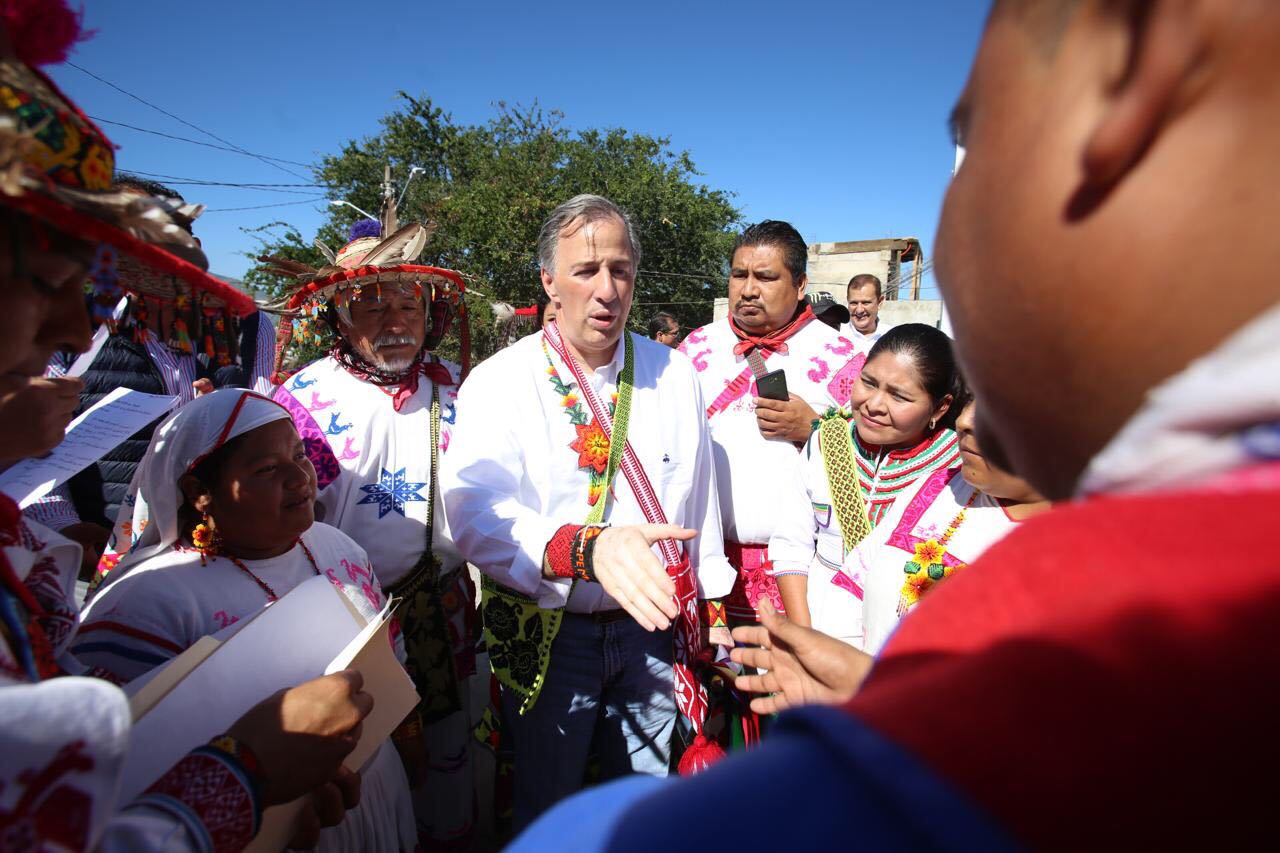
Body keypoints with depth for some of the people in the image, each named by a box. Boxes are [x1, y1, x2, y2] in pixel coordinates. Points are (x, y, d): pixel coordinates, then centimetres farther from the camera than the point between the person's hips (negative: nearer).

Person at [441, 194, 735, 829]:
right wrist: (586, 547, -42)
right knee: (547, 809, 18)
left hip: (652, 627, 3)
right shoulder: (499, 383, -12)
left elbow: (701, 498, 5)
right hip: (546, 634, -2)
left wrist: (707, 609, 9)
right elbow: (477, 515, -26)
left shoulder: (674, 374, 0)